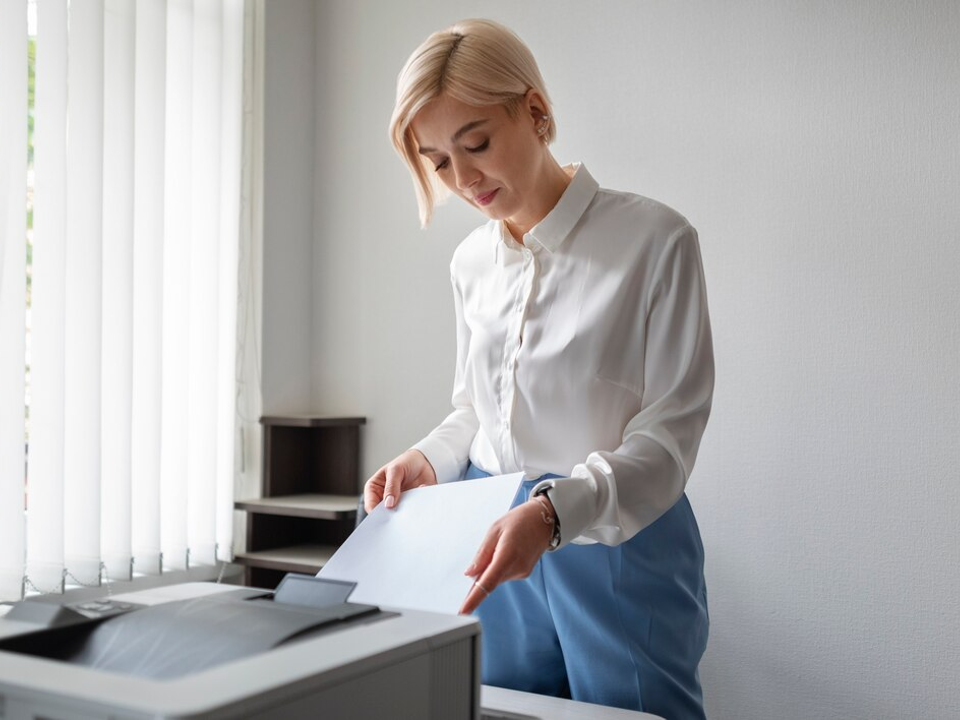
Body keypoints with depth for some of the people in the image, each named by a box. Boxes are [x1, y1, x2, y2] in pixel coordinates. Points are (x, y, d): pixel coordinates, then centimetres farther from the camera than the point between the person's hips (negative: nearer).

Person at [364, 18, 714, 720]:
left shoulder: (654, 239, -11)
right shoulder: (472, 261, 7)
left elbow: (666, 434, -14)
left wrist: (553, 509, -29)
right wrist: (427, 461, -1)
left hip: (617, 546, -5)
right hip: (495, 543, 5)